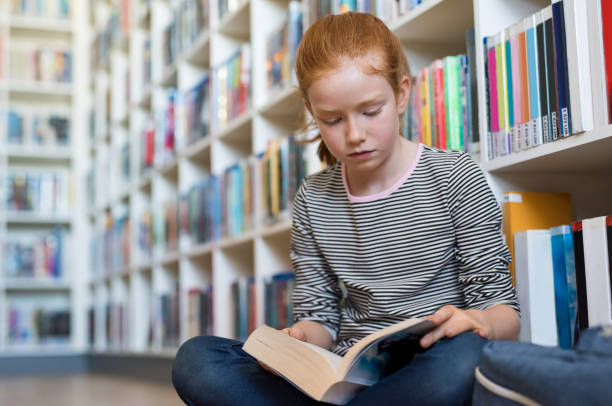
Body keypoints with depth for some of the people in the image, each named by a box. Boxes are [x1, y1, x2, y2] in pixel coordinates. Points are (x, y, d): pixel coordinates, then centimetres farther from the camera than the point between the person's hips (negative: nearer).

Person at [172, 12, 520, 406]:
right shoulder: (313, 200, 9)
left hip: (432, 372, -2)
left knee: (464, 355, -41)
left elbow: (503, 309, -1)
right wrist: (300, 340, -14)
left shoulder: (455, 178, -2)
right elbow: (319, 314, 11)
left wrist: (476, 321, -26)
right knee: (195, 360, -16)